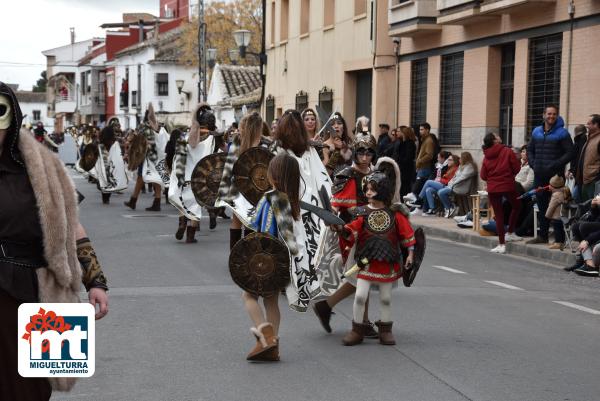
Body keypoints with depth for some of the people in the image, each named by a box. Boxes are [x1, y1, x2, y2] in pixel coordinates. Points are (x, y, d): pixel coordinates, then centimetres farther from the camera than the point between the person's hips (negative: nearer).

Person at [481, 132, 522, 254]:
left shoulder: (486, 156, 0)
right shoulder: (507, 151, -9)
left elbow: (483, 176, 1)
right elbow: (516, 167, -6)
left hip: (492, 189, 3)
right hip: (508, 186, -3)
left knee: (498, 215, 7)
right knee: (516, 206, 24)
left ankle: (501, 244, 5)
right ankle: (510, 233, 24)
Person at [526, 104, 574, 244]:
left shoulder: (562, 133, -5)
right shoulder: (536, 132, 12)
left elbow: (570, 153, -9)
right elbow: (530, 150, 21)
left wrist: (554, 165, -16)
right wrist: (533, 163, 5)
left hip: (555, 175, -6)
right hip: (540, 175, 6)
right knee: (542, 205, 14)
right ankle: (542, 236, 24)